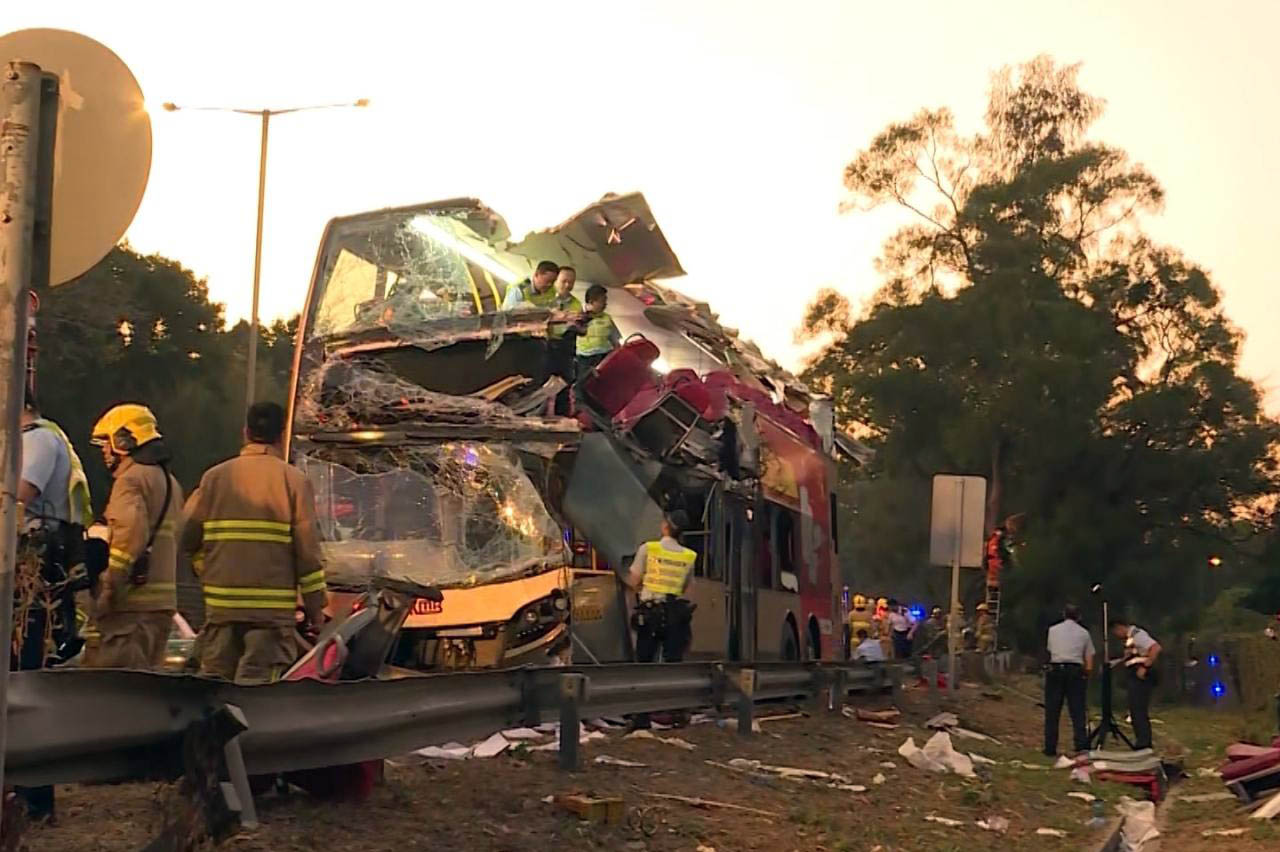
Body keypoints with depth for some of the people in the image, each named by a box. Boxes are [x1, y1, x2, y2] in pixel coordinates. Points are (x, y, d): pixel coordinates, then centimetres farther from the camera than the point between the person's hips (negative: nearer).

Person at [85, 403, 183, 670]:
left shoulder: (131, 480, -9)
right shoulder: (169, 481, 21)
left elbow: (130, 534, -23)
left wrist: (108, 590, -20)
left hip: (132, 603, -9)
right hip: (163, 601, 9)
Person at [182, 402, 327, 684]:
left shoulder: (214, 477, 6)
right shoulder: (294, 480, -4)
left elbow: (190, 539, 8)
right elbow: (308, 548, -5)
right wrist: (315, 605, 2)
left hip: (220, 604, 3)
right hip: (272, 607, -3)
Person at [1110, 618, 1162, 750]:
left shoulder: (1138, 635, -13)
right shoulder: (1130, 637, 17)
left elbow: (1156, 648, -24)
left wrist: (1145, 667, -22)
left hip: (1141, 676, -10)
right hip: (1135, 677, 10)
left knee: (1138, 710, -9)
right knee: (1137, 711, 14)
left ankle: (1143, 743, -7)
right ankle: (1143, 743, 21)